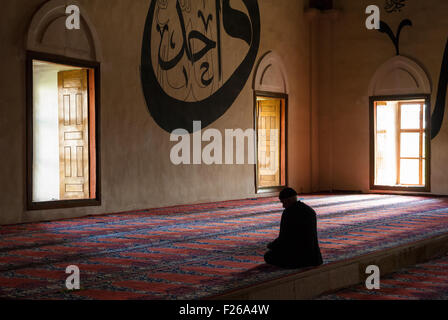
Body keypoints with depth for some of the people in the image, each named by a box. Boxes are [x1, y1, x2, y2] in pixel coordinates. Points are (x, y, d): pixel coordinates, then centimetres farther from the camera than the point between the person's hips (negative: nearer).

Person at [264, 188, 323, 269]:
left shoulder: (288, 212, -14)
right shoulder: (311, 211, 9)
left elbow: (283, 238, -13)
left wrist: (271, 245, 9)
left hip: (296, 256, -8)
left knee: (268, 257, 17)